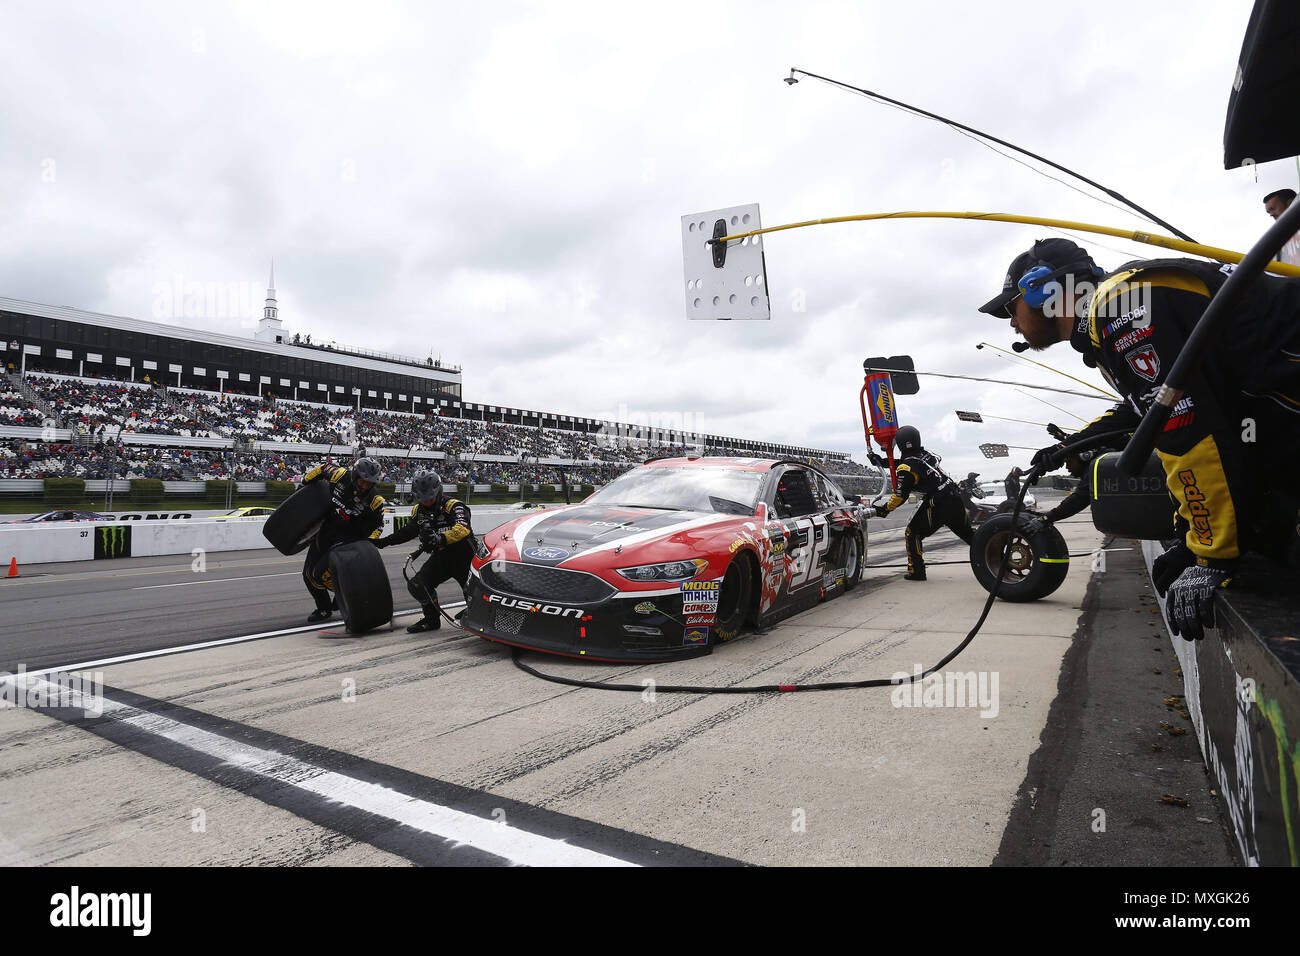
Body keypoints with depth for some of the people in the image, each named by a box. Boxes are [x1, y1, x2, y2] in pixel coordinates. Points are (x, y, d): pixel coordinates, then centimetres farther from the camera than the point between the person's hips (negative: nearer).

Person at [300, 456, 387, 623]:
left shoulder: (374, 501, -16)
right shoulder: (341, 475, -14)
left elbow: (378, 524, -2)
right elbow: (322, 469, 7)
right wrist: (304, 483, 16)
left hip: (348, 537, -5)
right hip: (324, 530, 5)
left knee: (321, 572, -21)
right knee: (309, 574, 9)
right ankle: (324, 609, 28)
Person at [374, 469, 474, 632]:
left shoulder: (453, 506, -15)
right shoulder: (418, 510, 8)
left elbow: (462, 528, -33)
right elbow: (407, 531, 23)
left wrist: (441, 538, -49)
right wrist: (382, 542, 18)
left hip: (462, 556, -6)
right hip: (440, 556, 6)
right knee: (417, 585, -7)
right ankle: (432, 620, 12)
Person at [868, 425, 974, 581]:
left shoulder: (906, 469, -13)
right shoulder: (925, 454, 9)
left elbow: (900, 496, -10)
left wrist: (884, 510, 4)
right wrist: (883, 462, 32)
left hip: (939, 506, -7)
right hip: (956, 500, 8)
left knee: (912, 533, 6)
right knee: (968, 533, 24)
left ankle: (916, 571, 3)